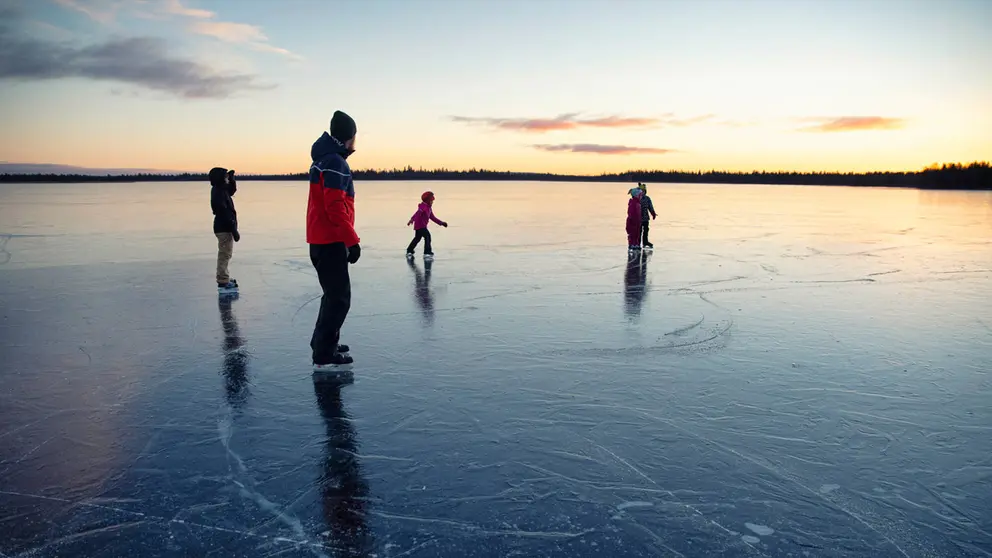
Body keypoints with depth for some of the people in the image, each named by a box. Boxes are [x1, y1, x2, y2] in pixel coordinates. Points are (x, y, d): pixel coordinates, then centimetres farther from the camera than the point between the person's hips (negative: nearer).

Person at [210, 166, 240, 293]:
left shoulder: (221, 190, 9)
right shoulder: (218, 194, -21)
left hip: (224, 227, 11)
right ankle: (223, 283, -3)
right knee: (225, 255, -6)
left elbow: (232, 190, 29)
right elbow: (225, 214, -24)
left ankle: (224, 279, 31)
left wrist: (231, 178, 12)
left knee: (225, 254, 20)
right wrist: (234, 230, -23)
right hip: (224, 228, -11)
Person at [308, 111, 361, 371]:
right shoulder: (335, 163, -16)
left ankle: (324, 342, 31)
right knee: (339, 298, -7)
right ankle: (324, 356, -4)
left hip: (322, 240, 10)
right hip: (330, 242, -10)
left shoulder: (325, 159, 16)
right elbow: (335, 207, -23)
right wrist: (352, 241, -21)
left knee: (334, 293, 21)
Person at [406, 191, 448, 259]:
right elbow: (418, 213, -34)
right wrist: (412, 219, -49)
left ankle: (409, 251, 39)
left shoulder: (429, 208, 12)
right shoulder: (423, 207, -18)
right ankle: (427, 253, -20)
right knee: (427, 236, -20)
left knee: (417, 238, 22)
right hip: (419, 226, -11)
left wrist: (441, 223, 20)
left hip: (423, 226, 11)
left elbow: (432, 217, 21)